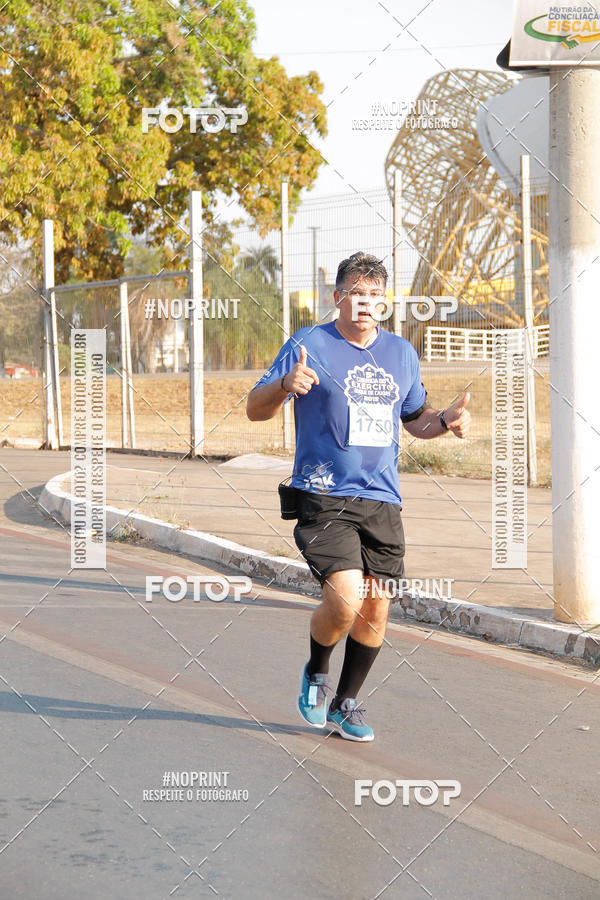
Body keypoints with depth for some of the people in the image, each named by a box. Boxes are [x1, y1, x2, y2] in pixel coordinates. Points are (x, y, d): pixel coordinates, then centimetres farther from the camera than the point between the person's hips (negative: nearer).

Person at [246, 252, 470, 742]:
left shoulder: (401, 352, 14)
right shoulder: (309, 345, -1)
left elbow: (415, 417, 26)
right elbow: (255, 409, -1)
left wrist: (446, 420, 4)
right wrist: (285, 384, -23)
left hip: (383, 501, 5)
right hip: (324, 498, -5)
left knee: (376, 611, 3)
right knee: (345, 600, -18)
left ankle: (346, 703, 23)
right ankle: (316, 673, 12)